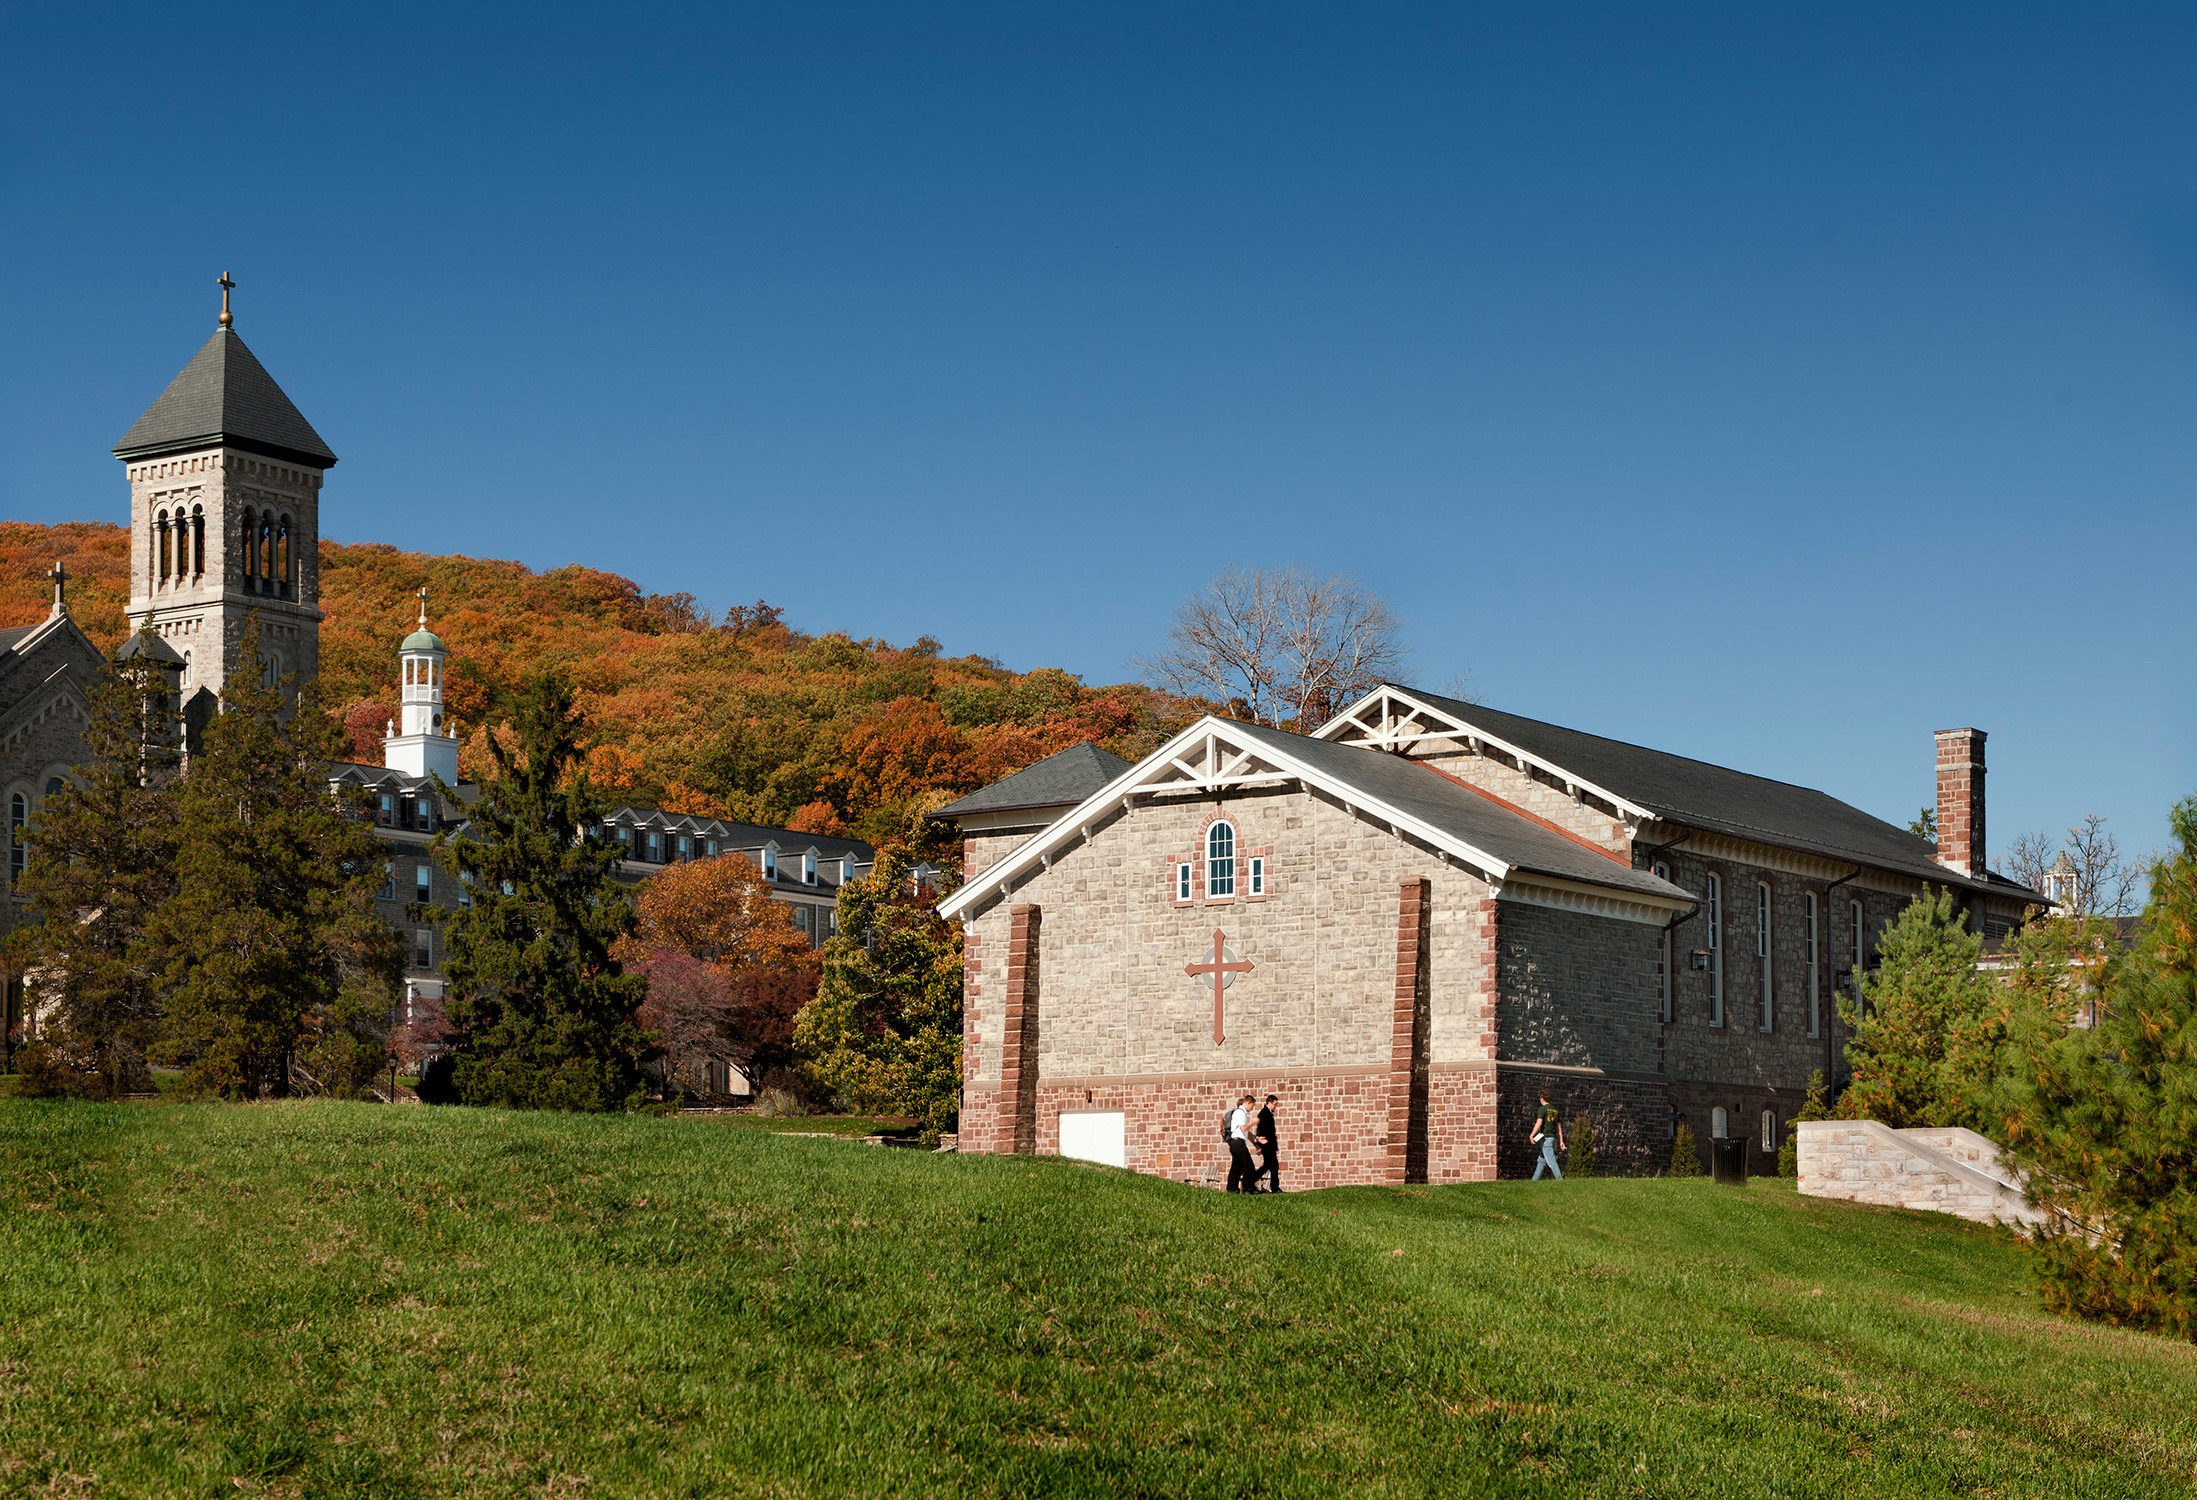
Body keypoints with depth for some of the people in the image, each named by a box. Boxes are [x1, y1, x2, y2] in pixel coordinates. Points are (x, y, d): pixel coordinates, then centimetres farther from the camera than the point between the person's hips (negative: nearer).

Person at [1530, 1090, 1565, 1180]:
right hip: (1553, 1137, 8)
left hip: (1546, 1138, -8)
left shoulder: (1543, 1109, -6)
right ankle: (1535, 1179, 18)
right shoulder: (1555, 1110, 17)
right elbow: (1559, 1127, 18)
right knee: (1541, 1160, 15)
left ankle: (1559, 1178, -24)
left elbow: (1539, 1123, -17)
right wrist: (1561, 1141, 19)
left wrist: (1531, 1136, -16)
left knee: (1550, 1160, -13)